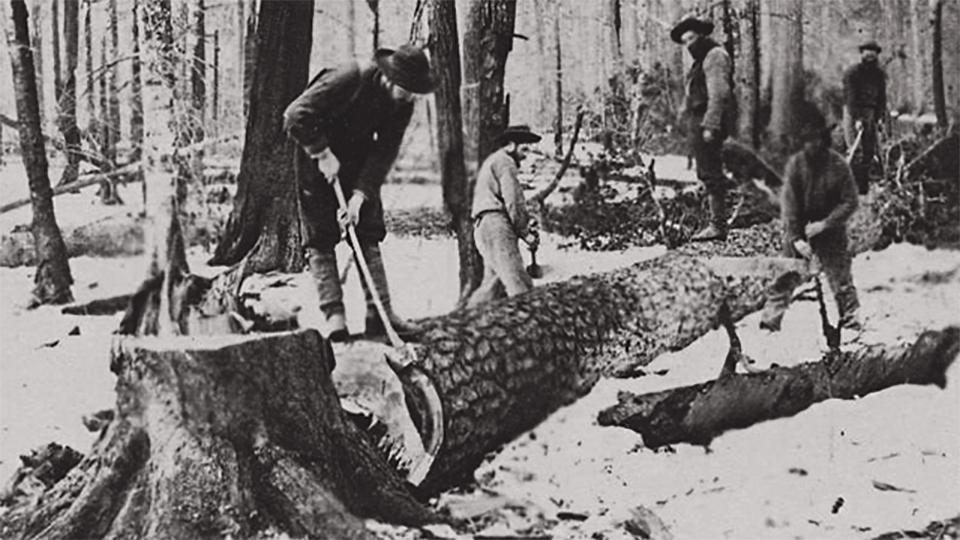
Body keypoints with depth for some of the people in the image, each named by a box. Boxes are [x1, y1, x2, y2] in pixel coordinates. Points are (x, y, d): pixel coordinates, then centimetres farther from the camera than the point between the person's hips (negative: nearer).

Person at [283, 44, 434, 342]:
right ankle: (333, 313, -10)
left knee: (369, 232, -1)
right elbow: (296, 116, -31)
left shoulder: (403, 103, -13)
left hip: (357, 155, 5)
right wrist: (323, 153, -29)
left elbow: (384, 152, -13)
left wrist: (360, 194, -23)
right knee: (321, 236, -8)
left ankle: (379, 311, -2)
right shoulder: (349, 78, -31)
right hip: (315, 153, -5)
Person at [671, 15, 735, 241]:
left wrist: (710, 125, -23)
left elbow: (718, 93, -18)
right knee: (706, 173, 10)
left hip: (708, 121, -10)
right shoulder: (702, 59, 21)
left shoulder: (715, 56, -9)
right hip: (698, 121, 10)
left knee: (710, 173, -10)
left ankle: (718, 226, -10)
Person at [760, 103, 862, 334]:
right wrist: (794, 238, -15)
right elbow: (788, 203, -9)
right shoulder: (795, 164, -8)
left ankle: (850, 321, 12)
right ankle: (770, 320, 4)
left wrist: (824, 224, -17)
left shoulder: (838, 165, -10)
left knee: (840, 276, 2)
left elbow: (850, 202, -8)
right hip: (798, 231, 1)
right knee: (785, 277, -1)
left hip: (830, 231, -1)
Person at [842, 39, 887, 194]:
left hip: (870, 113, 5)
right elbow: (850, 97, -16)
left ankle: (865, 185, 9)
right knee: (857, 151, -12)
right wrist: (857, 118, -24)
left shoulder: (879, 74, 8)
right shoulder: (852, 73, -9)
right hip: (853, 112, -5)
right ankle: (854, 186, -11)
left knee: (870, 151, 1)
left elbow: (882, 97, 9)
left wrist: (880, 116, -3)